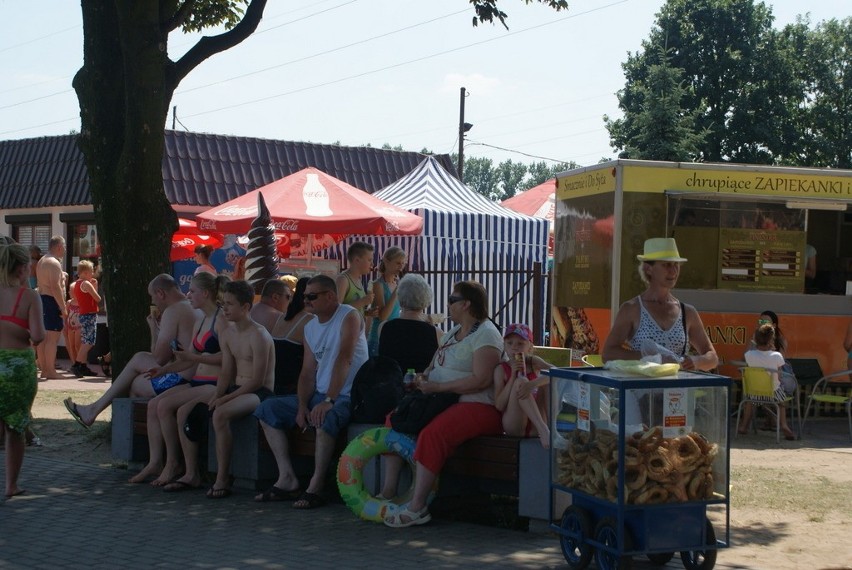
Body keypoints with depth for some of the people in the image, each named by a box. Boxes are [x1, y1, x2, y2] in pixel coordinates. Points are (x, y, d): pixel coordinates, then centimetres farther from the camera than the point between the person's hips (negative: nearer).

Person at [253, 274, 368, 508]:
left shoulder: (349, 317, -11)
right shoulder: (310, 328, 12)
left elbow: (344, 360, -23)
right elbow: (308, 372, 9)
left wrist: (328, 401, -31)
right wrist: (302, 406, -8)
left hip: (348, 396, -8)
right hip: (319, 395, 9)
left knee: (325, 418, -39)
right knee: (267, 410, 1)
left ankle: (315, 488, -28)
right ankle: (287, 479, -5)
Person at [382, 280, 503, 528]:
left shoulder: (485, 334, -10)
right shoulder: (454, 332, 20)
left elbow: (481, 380, -21)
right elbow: (434, 365, 24)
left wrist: (436, 387, -20)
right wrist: (422, 378, 0)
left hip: (477, 406, -10)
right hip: (444, 401, 10)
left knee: (432, 433, -33)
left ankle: (417, 508, -30)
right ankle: (388, 492, -3)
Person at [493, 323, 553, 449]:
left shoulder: (533, 362, 7)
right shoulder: (501, 369, 3)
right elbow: (499, 406, -6)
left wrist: (534, 383, -32)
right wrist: (513, 376, -13)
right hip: (513, 426, -2)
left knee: (546, 381, -14)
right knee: (520, 381, -24)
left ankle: (551, 428, -24)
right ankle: (543, 429, -38)